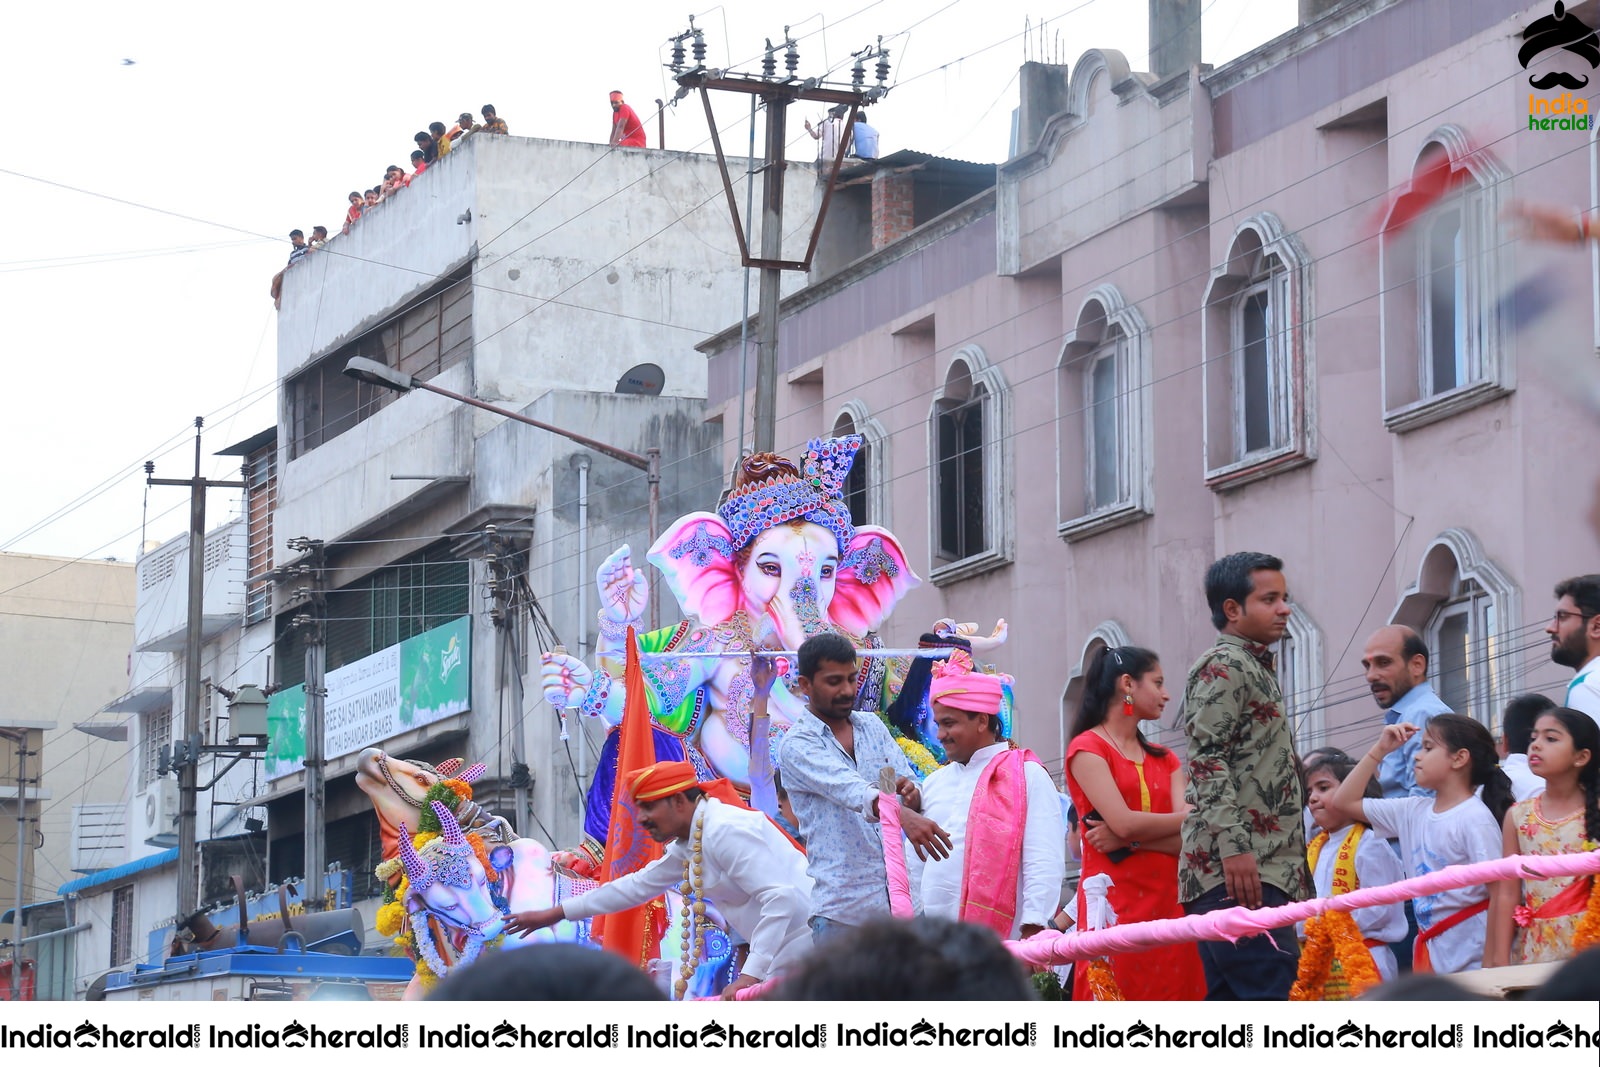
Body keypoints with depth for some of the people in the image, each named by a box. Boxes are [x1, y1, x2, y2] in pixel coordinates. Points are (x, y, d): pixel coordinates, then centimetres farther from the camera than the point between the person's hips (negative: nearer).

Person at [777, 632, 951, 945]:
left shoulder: (873, 726, 13)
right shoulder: (797, 745, -6)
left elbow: (915, 796, 9)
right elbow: (851, 791, -24)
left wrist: (910, 793, -17)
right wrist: (904, 816, -41)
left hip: (899, 894, 5)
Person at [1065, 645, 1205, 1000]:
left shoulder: (1164, 760, 19)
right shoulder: (1088, 748, 1)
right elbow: (1124, 822, -12)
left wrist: (1129, 840, -11)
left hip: (1168, 903, 5)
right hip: (1116, 902, -5)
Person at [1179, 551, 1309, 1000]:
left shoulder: (1257, 670, 27)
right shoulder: (1222, 667, -5)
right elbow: (1206, 760, -15)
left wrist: (1293, 871, 25)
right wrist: (1234, 845, -24)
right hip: (1237, 871, -10)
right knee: (1267, 992, -18)